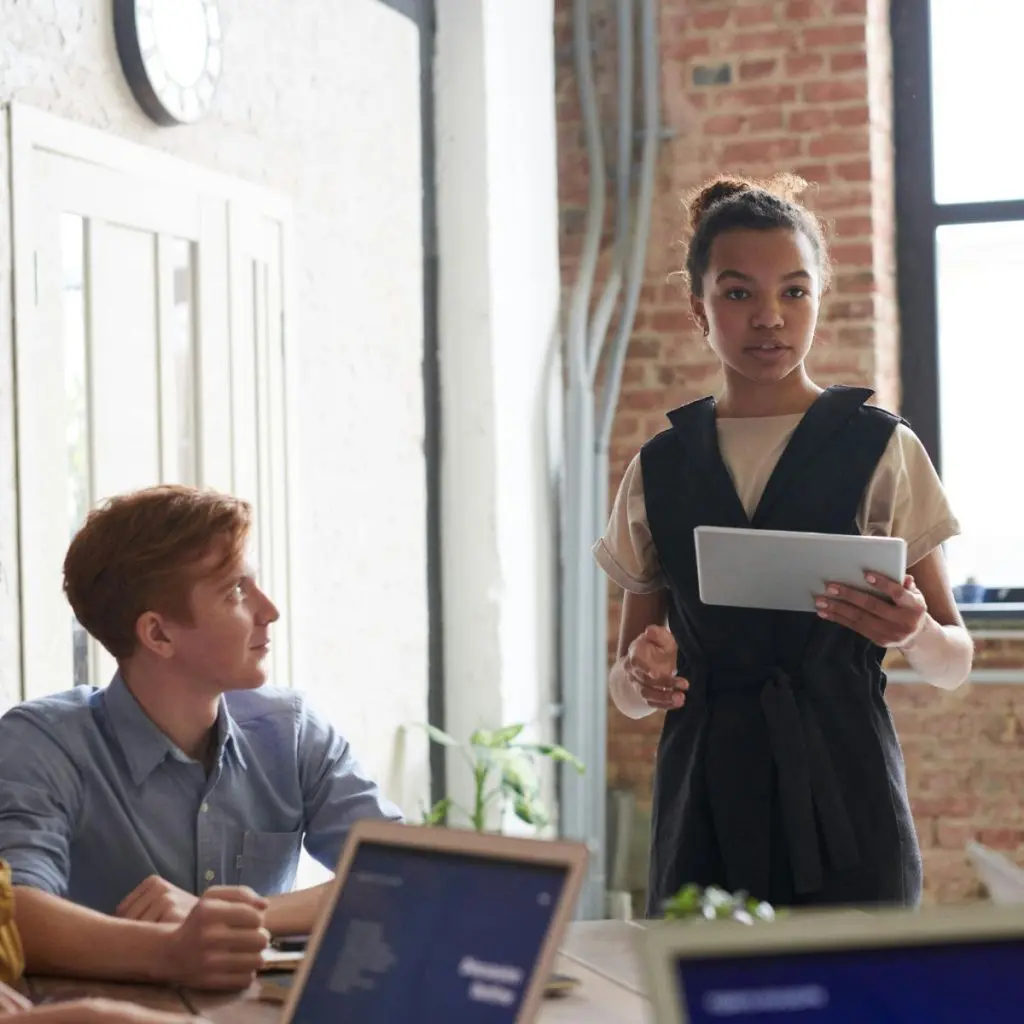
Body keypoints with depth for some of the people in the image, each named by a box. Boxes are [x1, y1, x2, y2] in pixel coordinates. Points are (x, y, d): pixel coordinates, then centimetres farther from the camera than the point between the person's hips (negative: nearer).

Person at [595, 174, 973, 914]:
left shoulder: (881, 450, 2)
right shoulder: (659, 469, 10)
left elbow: (954, 664, 3)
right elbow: (628, 693, 13)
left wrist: (913, 632, -18)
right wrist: (643, 676, -9)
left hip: (843, 804, -2)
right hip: (703, 813, 2)